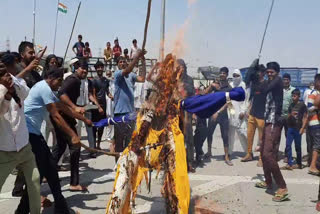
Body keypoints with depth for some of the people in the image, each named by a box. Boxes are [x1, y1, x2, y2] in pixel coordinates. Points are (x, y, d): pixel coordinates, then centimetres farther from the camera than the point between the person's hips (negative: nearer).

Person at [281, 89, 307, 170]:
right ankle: (290, 164, 2)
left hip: (298, 128, -5)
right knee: (288, 145, -2)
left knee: (297, 146, 5)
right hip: (290, 127, 5)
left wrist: (302, 128, -11)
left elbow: (305, 117, -5)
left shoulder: (302, 105, -4)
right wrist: (290, 115, -8)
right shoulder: (291, 105, 10)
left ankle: (299, 163, 20)